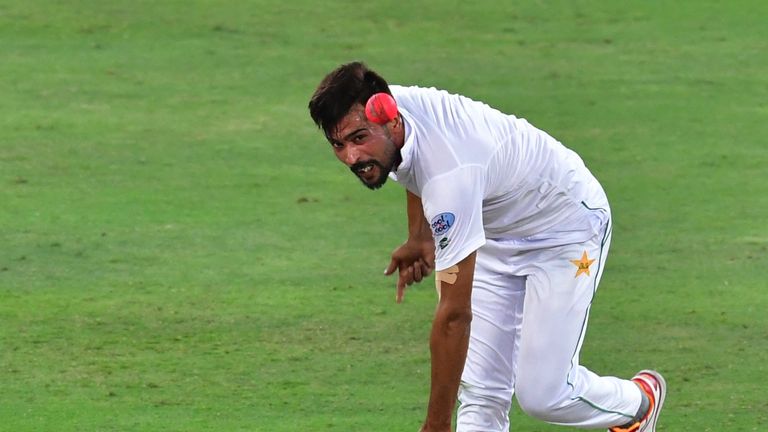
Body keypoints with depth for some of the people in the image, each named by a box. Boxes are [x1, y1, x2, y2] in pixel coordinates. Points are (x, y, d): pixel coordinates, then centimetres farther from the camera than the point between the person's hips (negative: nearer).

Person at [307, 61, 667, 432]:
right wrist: (419, 236, 10)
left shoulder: (449, 176, -43)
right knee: (480, 390, -5)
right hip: (498, 231, 8)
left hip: (567, 228, -8)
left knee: (541, 394, -12)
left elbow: (455, 314, -40)